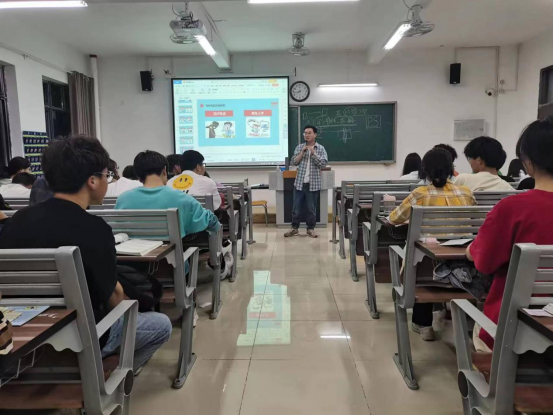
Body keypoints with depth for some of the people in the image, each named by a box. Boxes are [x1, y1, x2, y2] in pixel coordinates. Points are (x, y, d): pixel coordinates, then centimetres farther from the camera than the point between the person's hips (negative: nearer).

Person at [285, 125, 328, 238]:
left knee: (311, 208, 5)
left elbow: (323, 163, -9)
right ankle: (294, 228, 16)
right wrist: (302, 152, -12)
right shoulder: (299, 147, 7)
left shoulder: (320, 148, 1)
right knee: (296, 207, 5)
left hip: (313, 183, -2)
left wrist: (313, 153, -17)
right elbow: (294, 162, 0)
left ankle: (311, 229, 17)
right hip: (300, 182, 2)